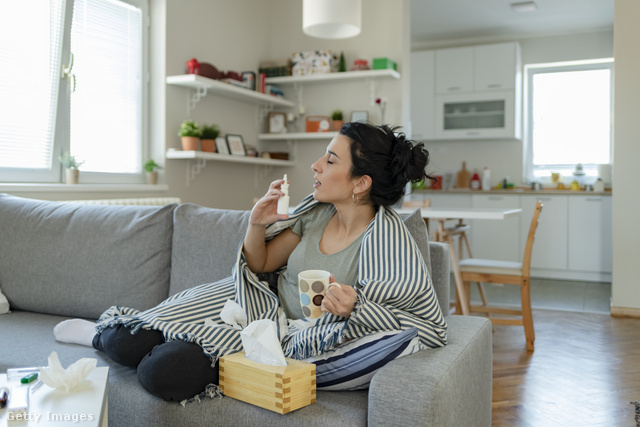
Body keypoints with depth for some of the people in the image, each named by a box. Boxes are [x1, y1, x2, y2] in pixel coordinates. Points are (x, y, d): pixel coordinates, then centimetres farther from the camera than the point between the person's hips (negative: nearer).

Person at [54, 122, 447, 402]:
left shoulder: (387, 241, -22)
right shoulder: (318, 211, -3)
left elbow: (432, 325, -18)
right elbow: (260, 264, 7)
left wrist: (354, 308, -30)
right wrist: (258, 224, -14)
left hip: (295, 337, -5)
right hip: (263, 305, 5)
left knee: (165, 373, -20)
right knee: (126, 343, -6)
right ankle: (109, 333, 31)